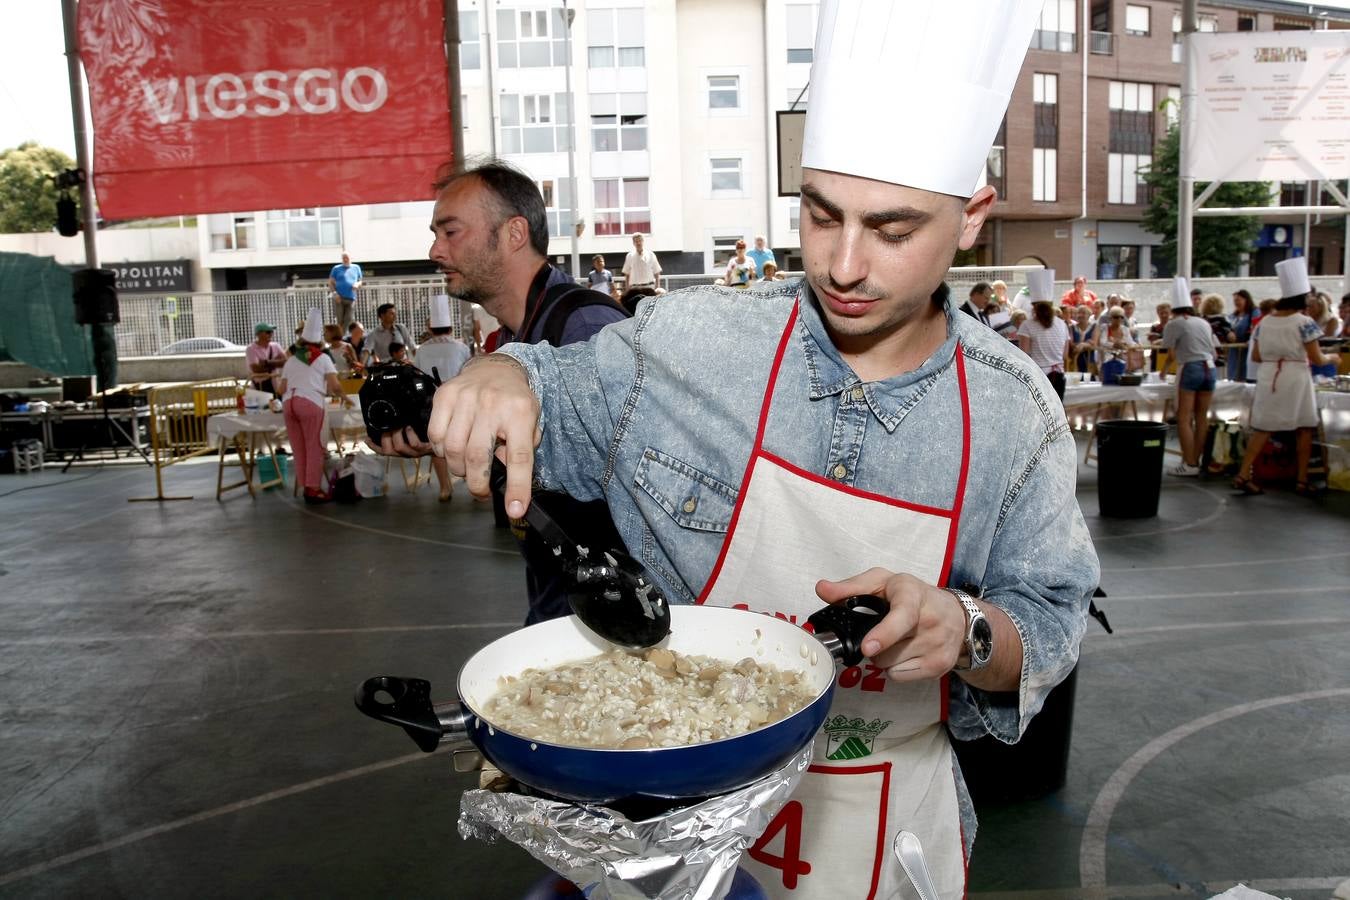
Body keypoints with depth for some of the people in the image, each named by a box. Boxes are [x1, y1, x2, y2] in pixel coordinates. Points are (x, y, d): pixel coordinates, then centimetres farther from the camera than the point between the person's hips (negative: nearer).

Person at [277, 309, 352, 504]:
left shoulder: (291, 360, 24)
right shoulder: (322, 358, 12)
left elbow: (281, 389, 19)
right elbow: (335, 386, 0)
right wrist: (344, 398, 19)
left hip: (288, 403, 5)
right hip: (310, 403, -5)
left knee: (298, 449, 9)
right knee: (314, 448, -1)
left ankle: (306, 486, 13)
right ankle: (314, 489, -3)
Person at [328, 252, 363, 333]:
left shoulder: (356, 268, 15)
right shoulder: (336, 268, 7)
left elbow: (360, 281, 21)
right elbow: (330, 282, 6)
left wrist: (357, 284, -3)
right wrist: (334, 293, -10)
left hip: (351, 298, 3)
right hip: (339, 298, -2)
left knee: (348, 320, -1)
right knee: (340, 320, -6)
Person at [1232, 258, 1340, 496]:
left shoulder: (1265, 321, 5)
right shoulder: (1304, 322, -8)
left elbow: (1256, 356, 9)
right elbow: (1317, 359, -7)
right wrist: (1332, 358, 13)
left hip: (1268, 379, 4)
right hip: (1295, 380, -4)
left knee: (1262, 429, 5)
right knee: (1305, 428, 9)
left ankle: (1243, 474, -2)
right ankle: (1302, 481, 12)